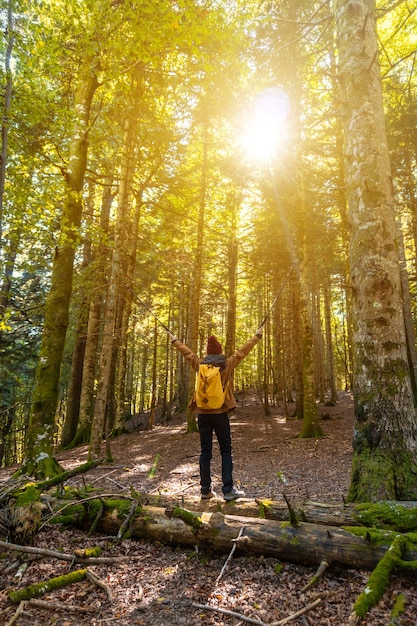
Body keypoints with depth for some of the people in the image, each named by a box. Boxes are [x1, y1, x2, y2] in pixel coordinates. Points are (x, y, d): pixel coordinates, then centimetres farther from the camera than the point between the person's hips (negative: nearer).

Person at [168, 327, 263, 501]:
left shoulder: (199, 364, 2)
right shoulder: (228, 364, -4)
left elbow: (186, 352, 16)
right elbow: (243, 351, 5)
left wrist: (174, 340, 33)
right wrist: (257, 336, 17)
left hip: (203, 413, 3)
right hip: (220, 413, -3)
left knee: (205, 451, 9)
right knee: (226, 451, 5)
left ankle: (205, 489, 14)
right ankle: (228, 490, 3)